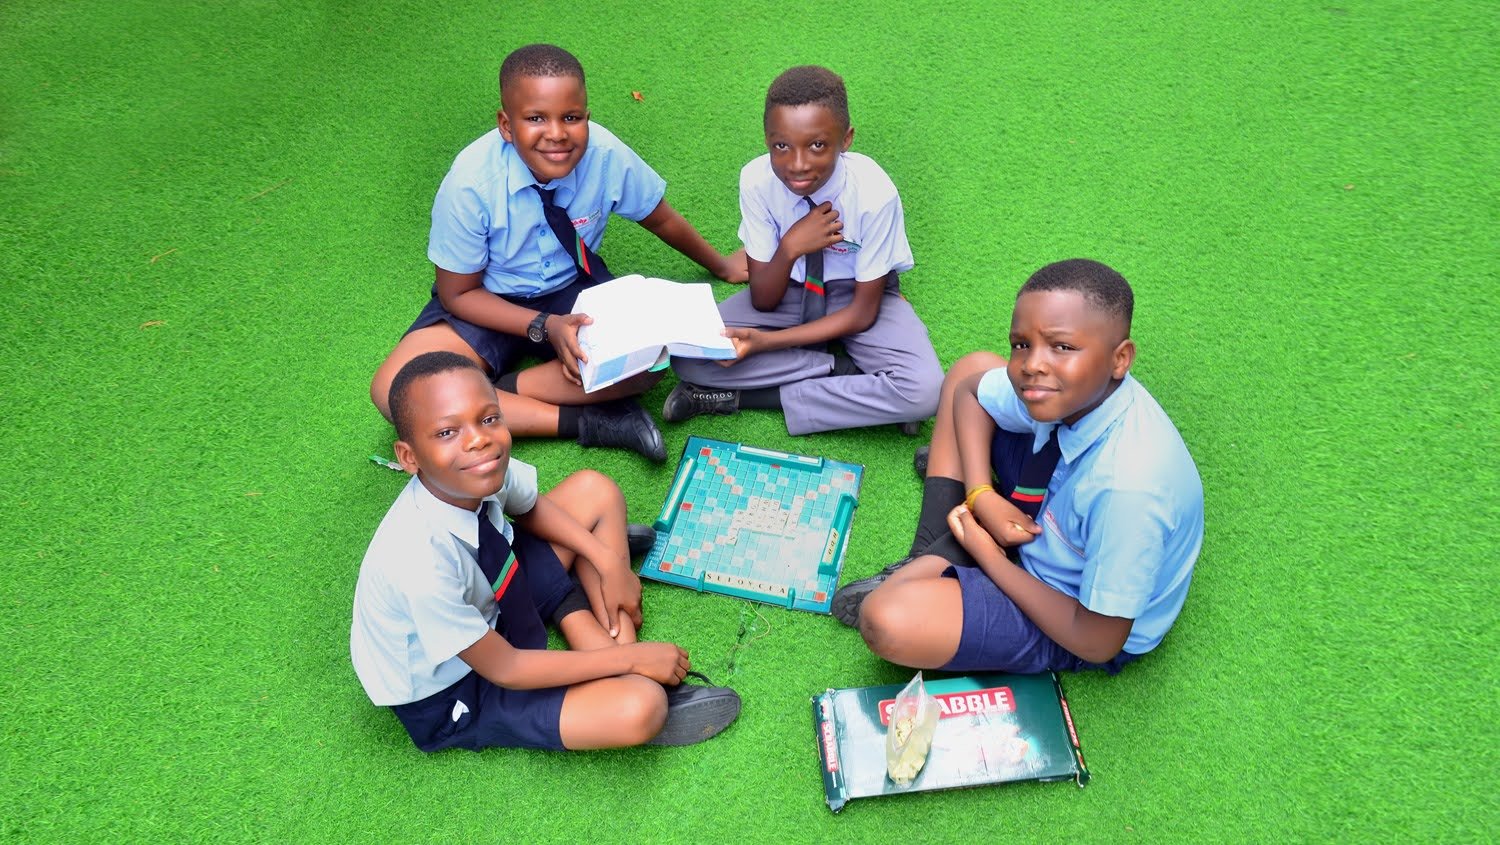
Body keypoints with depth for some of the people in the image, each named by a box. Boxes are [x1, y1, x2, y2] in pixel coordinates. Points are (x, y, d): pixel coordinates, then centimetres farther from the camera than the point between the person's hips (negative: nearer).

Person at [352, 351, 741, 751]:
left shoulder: (484, 471, -21)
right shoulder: (423, 562, -38)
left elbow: (531, 507, 5)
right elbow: (503, 668, -25)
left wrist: (610, 564, -5)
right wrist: (628, 657, -20)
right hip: (451, 695, -7)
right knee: (641, 707, -29)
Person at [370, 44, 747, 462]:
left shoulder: (607, 156, -22)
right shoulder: (470, 184, -26)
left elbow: (661, 220, 0)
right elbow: (458, 294, -13)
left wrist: (722, 265, 16)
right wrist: (545, 327, -25)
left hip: (574, 286, 1)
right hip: (488, 302, -1)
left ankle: (508, 390, -15)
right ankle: (581, 420, -23)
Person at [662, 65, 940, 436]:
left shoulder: (875, 193, -28)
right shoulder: (756, 180, -22)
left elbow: (862, 312, -18)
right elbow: (763, 301, -12)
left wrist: (764, 342, -28)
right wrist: (790, 248, -33)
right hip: (787, 291, 2)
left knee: (924, 391, -31)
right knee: (688, 354, -22)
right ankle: (845, 371, -15)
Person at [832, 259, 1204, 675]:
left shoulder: (1129, 486, -40)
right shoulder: (1076, 390, -21)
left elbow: (1098, 640, -28)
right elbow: (967, 389, 1)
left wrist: (991, 558, -17)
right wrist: (982, 496, -14)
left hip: (1082, 620, -8)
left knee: (887, 621, -33)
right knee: (972, 365, 3)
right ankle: (931, 560, 1)